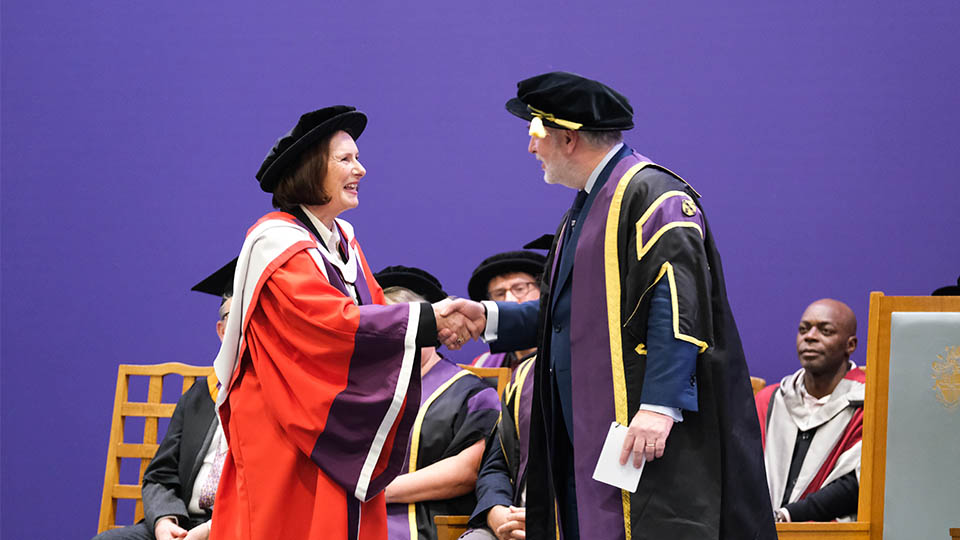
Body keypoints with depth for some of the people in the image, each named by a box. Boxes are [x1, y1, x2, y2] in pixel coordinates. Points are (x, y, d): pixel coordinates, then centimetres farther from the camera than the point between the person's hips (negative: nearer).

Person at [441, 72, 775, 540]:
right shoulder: (586, 206, 20)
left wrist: (658, 406, -28)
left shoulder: (650, 195, -12)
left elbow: (677, 306, -21)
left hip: (642, 435, -10)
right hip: (587, 438, 10)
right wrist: (489, 317, 17)